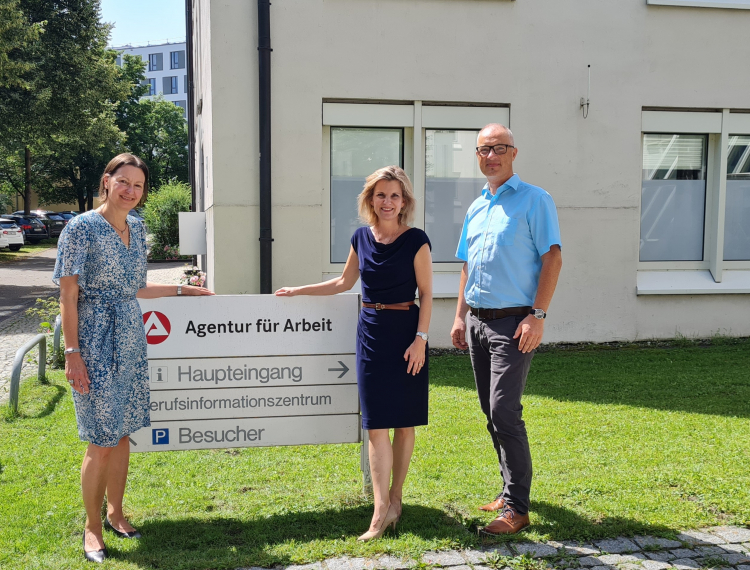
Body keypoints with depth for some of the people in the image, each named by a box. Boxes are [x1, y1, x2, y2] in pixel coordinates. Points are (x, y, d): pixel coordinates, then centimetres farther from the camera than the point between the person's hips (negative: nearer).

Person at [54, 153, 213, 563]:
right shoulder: (82, 228, -11)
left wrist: (182, 290, 20)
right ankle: (92, 526, 15)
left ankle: (116, 513, 29)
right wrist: (72, 353, -16)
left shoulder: (137, 229, 9)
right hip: (96, 344, -6)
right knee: (101, 441, -1)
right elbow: (68, 295, -12)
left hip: (131, 341, 6)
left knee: (122, 433, 13)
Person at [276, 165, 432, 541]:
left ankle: (395, 498, 20)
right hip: (371, 331, 3)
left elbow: (426, 294, -4)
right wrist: (299, 291, 23)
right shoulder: (362, 237, 7)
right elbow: (345, 282, 21)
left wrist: (421, 338, -13)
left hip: (405, 332, -3)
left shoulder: (416, 240, -5)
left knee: (404, 421, 5)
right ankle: (382, 510, 0)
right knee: (377, 424, -2)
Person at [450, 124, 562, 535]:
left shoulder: (534, 200, -4)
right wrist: (460, 317, 15)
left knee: (504, 412, -11)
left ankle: (516, 508, -3)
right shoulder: (475, 208, 16)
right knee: (492, 413, 12)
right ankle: (512, 489, 25)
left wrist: (537, 315, -18)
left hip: (513, 322, -7)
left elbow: (552, 258, -10)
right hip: (477, 321, 7)